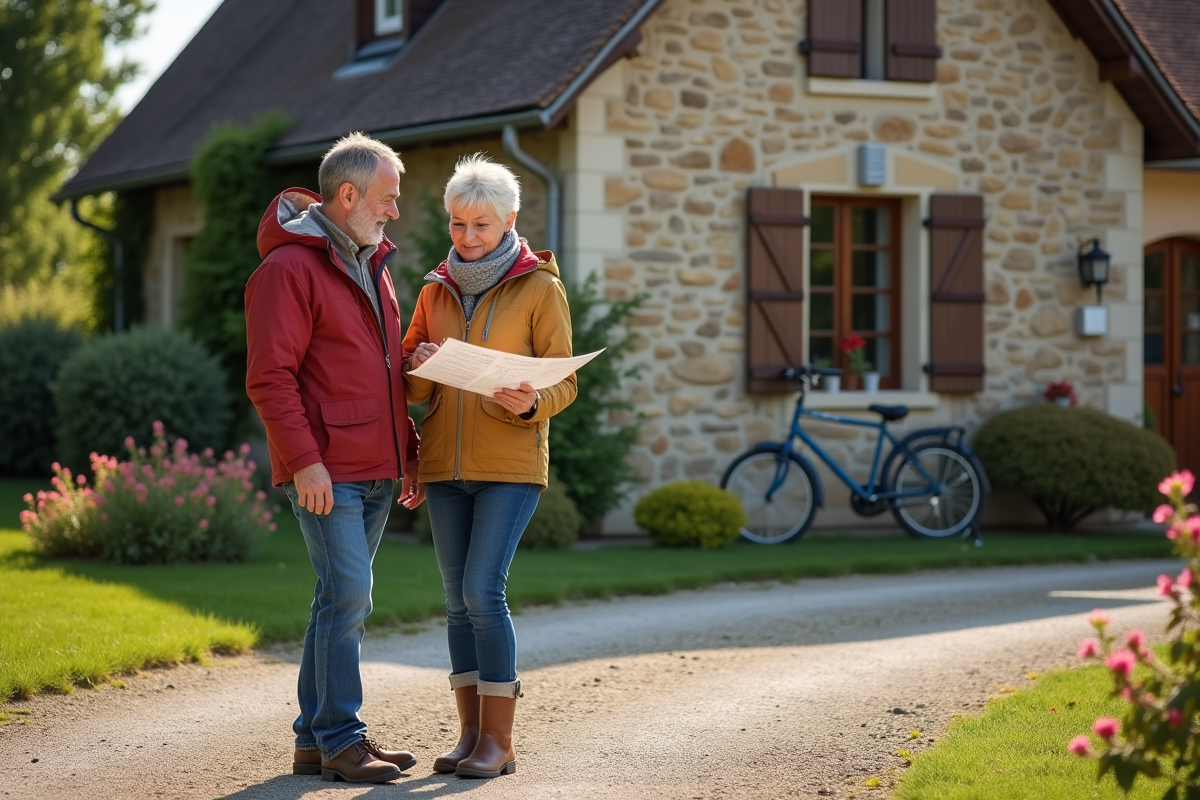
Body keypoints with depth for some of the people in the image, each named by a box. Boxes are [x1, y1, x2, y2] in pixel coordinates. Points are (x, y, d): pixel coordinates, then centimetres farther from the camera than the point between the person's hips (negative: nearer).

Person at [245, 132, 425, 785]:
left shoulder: (371, 265, 19)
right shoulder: (289, 267, -10)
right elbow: (269, 377, -15)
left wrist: (408, 452, 21)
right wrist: (304, 460, -20)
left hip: (375, 470, 9)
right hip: (325, 470, -9)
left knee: (344, 600, 11)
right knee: (347, 595, -11)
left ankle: (314, 739, 17)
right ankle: (341, 740, -5)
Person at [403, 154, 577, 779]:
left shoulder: (540, 288, -2)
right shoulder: (436, 290, 11)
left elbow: (564, 382, -3)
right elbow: (413, 390, 13)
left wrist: (530, 403, -24)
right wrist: (421, 371, -10)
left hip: (511, 464, -5)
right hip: (445, 466, 5)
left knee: (482, 593, -13)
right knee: (459, 601, 5)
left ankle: (499, 740, -6)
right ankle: (471, 734, 12)